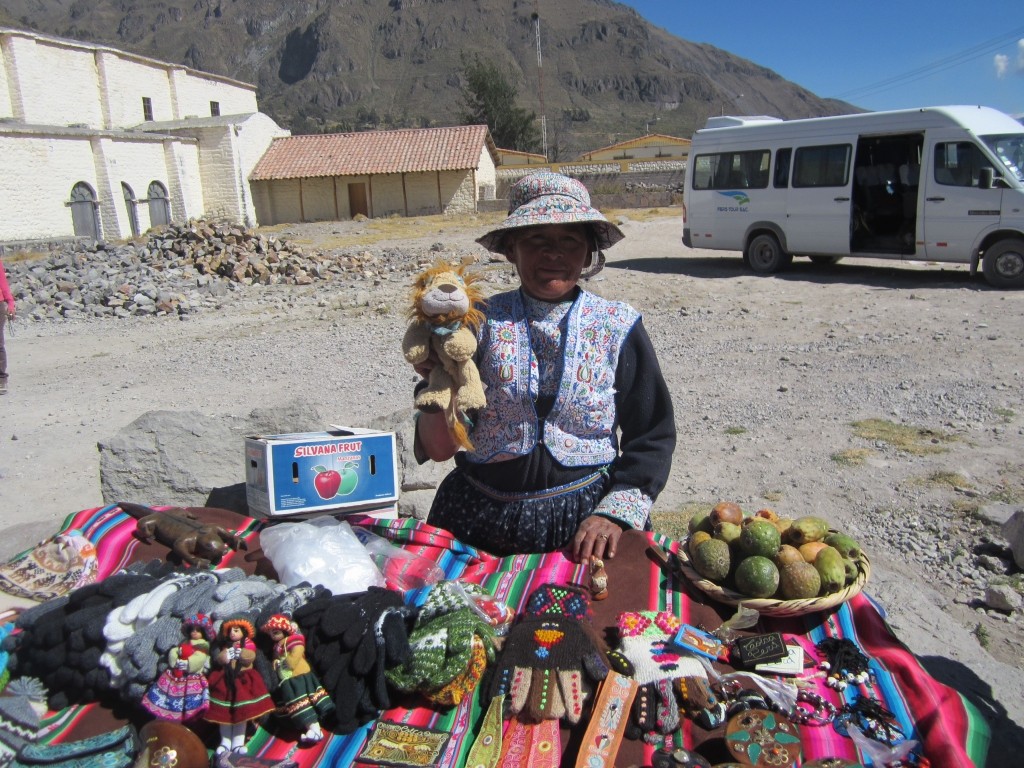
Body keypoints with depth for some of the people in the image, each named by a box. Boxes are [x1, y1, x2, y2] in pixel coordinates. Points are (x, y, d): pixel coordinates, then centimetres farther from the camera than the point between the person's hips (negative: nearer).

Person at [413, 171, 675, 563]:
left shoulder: (617, 326, -1)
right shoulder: (483, 322, -2)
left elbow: (652, 438, 4)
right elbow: (439, 448, -3)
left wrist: (616, 513, -8)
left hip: (587, 518, 0)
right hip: (480, 522, 1)